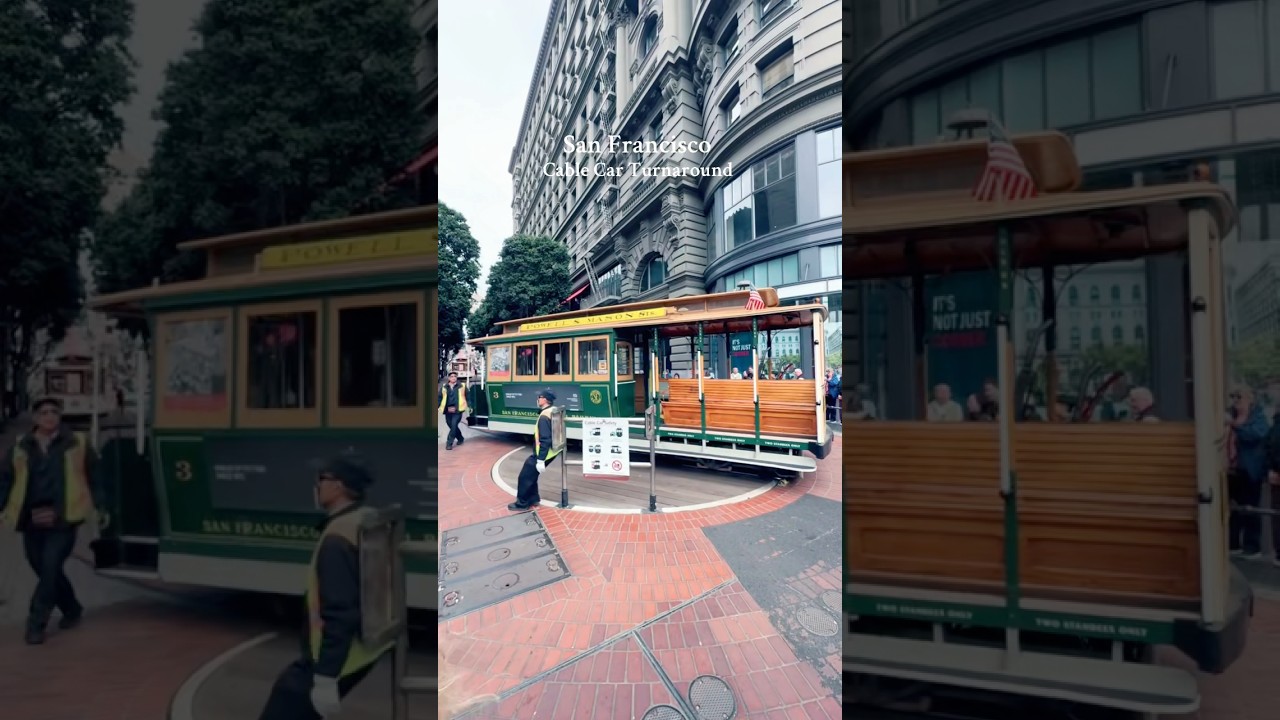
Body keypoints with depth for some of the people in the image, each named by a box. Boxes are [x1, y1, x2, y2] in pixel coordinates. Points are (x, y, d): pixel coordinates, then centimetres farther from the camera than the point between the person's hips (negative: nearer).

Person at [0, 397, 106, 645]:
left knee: (50, 568, -12)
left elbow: (94, 477, 7)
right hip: (32, 521, 3)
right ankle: (72, 610, 31)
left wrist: (101, 507, 5)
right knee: (46, 571, 10)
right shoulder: (21, 447, 8)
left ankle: (36, 623, -4)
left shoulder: (78, 443, 3)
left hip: (63, 519, -3)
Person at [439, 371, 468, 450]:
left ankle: (449, 443, -10)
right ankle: (460, 439, 34)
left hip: (457, 410, -3)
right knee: (452, 426, 11)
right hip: (448, 410, 3)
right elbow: (440, 398, 9)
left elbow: (468, 396, 6)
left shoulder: (462, 386, 3)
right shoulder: (444, 387, 8)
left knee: (454, 425, -14)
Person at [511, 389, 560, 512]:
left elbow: (545, 440, -28)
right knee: (530, 473, 22)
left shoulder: (544, 416, -24)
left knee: (525, 476, 2)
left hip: (544, 453, -9)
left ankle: (522, 504, 13)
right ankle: (533, 498, 31)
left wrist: (540, 460, -26)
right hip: (552, 450, 9)